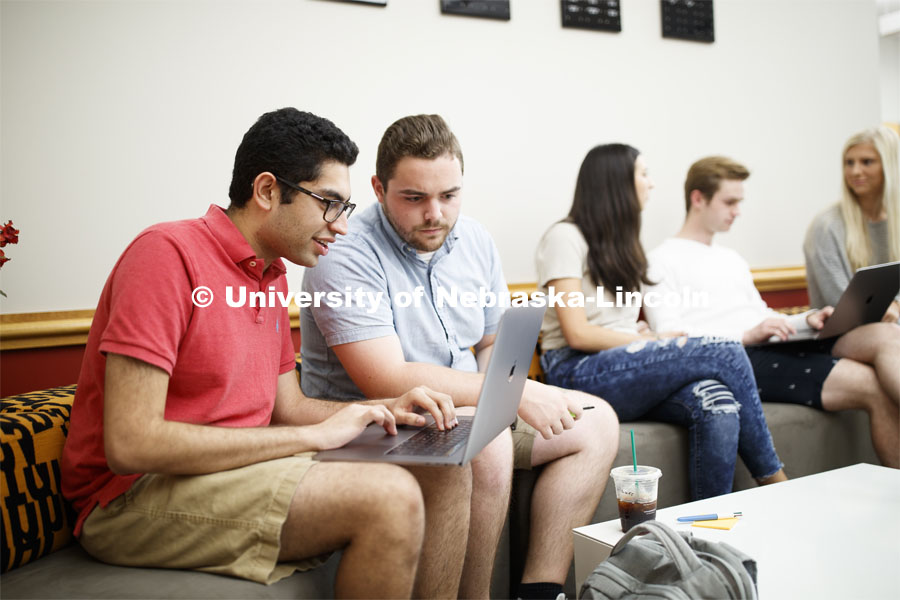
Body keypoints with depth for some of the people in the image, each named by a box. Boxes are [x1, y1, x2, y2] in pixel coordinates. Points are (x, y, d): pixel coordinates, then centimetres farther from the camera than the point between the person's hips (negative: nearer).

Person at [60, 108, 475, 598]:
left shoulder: (272, 276, 11)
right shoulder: (169, 252, -17)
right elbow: (130, 444, -24)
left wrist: (387, 409, -1)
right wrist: (315, 435, -21)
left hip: (235, 467, 8)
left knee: (445, 470, 0)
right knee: (390, 497, -26)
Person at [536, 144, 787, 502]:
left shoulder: (621, 242, 24)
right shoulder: (566, 237, -3)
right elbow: (577, 334, -11)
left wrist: (648, 338, -1)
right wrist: (654, 341, -7)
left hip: (628, 368, 7)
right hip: (577, 372, -7)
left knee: (719, 408, -27)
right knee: (726, 354, -21)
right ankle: (774, 480, -6)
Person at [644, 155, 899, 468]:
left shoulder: (733, 259, 31)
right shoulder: (662, 261, 3)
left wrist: (806, 319, 7)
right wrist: (748, 335, -18)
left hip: (780, 348, 8)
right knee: (873, 387, -23)